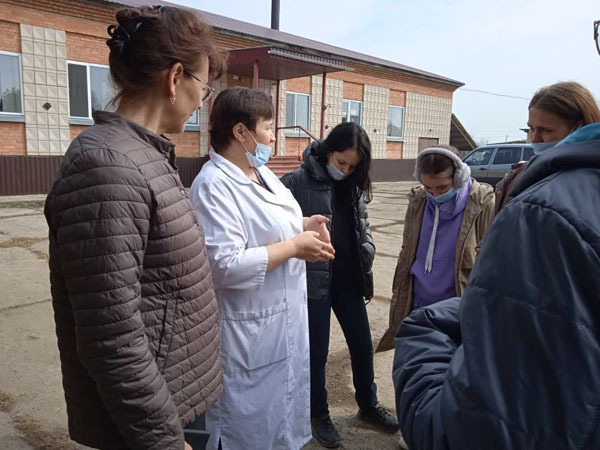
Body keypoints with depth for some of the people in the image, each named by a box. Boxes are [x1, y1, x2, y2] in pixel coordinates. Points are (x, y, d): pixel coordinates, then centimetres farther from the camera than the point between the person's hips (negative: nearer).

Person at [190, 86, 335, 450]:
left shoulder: (261, 172, 7)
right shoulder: (214, 185, -23)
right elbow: (227, 266, -31)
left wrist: (306, 226, -2)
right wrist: (296, 246, -23)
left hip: (285, 319, 9)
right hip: (250, 333, -9)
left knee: (281, 413, 28)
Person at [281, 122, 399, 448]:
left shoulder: (354, 185, 6)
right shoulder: (298, 182, -13)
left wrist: (367, 251, 3)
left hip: (348, 278, 6)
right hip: (313, 280, -5)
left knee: (362, 345, 16)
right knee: (317, 350, 10)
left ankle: (368, 406, 40)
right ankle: (319, 414, 33)